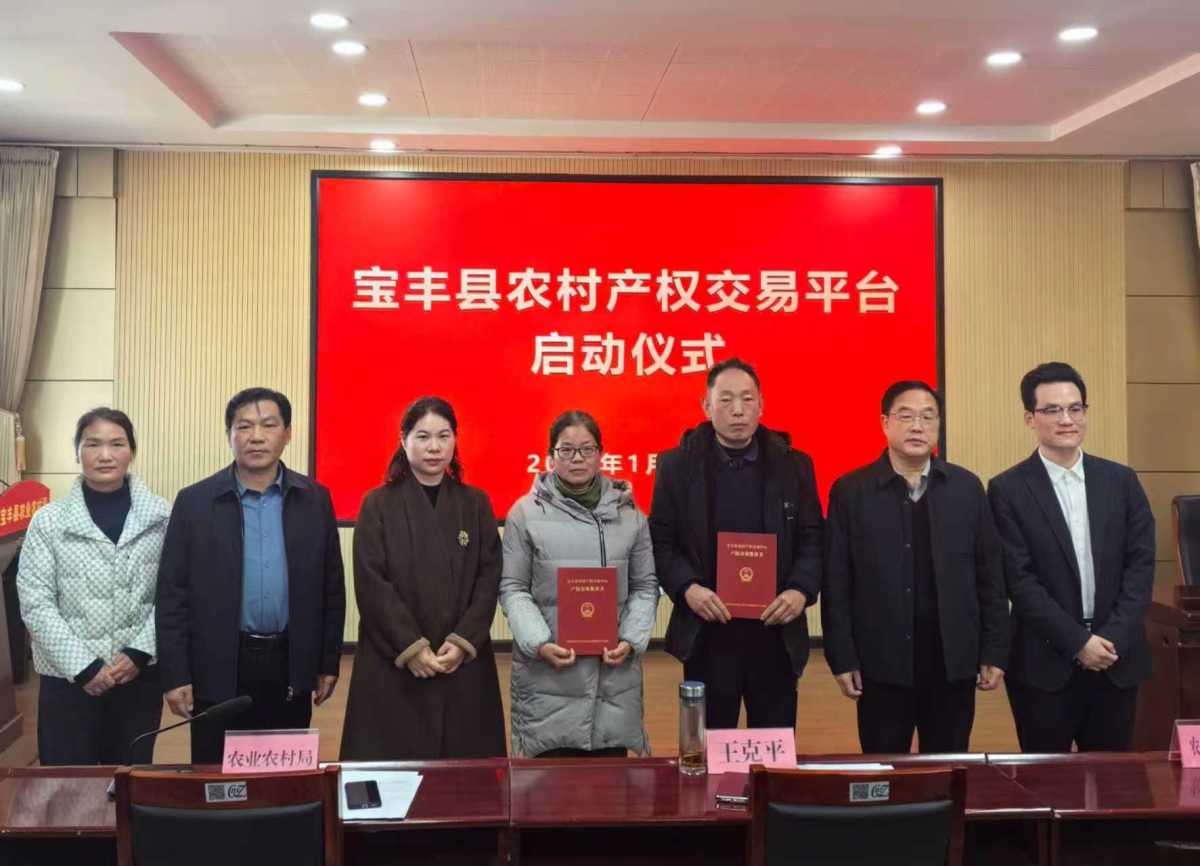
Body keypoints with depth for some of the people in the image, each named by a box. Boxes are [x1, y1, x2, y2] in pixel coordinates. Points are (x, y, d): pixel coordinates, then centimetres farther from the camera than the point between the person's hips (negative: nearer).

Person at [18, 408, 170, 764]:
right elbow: (35, 603, -6)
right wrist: (83, 666, -12)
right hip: (69, 677, -1)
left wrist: (139, 652, -12)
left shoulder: (161, 516, 0)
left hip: (140, 674, 1)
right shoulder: (49, 521, -2)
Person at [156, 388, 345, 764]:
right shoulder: (195, 502, -3)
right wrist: (175, 674, -6)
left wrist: (328, 662, 6)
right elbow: (172, 593, -2)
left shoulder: (315, 500, 2)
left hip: (291, 664, 2)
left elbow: (331, 587, 6)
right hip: (218, 668, -1)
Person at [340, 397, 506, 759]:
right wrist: (411, 648, -13)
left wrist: (463, 642, -10)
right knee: (394, 759, -1)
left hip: (465, 663, 2)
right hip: (393, 662, -2)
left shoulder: (476, 504, 8)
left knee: (464, 761, 3)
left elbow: (490, 579, 2)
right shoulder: (378, 505, 1)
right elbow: (371, 585, -6)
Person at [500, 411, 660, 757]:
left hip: (614, 673, 2)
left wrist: (631, 640, -5)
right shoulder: (526, 512, 1)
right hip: (547, 675, -2)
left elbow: (645, 586, 10)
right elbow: (512, 589, 0)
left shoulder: (628, 512, 7)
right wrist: (539, 643, -12)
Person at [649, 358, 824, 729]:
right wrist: (686, 588, -16)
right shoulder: (676, 465, 1)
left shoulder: (794, 465, 5)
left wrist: (802, 590, -12)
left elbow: (812, 539, 5)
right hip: (706, 633, -1)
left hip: (776, 633, 1)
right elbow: (660, 541, 1)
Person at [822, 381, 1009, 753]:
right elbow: (836, 582, -3)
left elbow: (990, 575, 6)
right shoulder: (850, 491, -3)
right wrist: (842, 658, -5)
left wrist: (994, 652, 3)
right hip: (882, 663, -2)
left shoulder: (967, 487, 4)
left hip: (954, 661, 2)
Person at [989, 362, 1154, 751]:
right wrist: (1078, 642, -13)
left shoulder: (1121, 480, 6)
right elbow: (1019, 580, -9)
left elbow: (1141, 563, 2)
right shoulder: (1008, 489, -5)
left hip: (1117, 659, 3)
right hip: (1045, 663, -3)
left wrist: (1114, 638, -9)